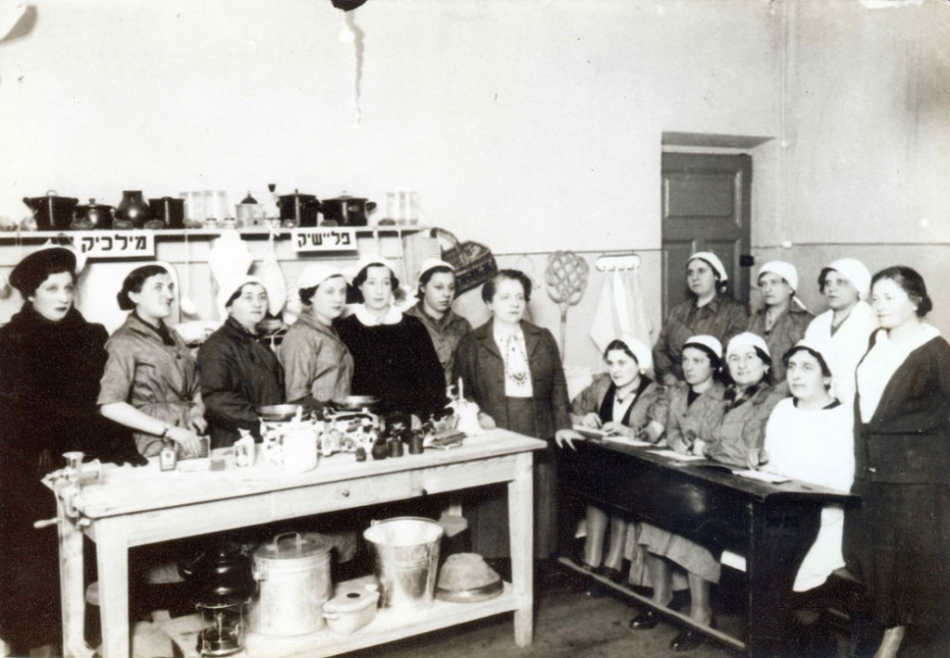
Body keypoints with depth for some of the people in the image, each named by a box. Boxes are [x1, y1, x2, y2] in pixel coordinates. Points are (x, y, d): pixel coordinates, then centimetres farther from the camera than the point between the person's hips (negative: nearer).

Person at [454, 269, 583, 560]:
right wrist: (478, 414, -11)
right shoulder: (471, 344, 7)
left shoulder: (543, 339, 15)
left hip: (538, 441, 3)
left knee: (539, 513, 4)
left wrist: (562, 425, 4)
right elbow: (461, 391, 6)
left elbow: (557, 386, 14)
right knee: (493, 517, -3)